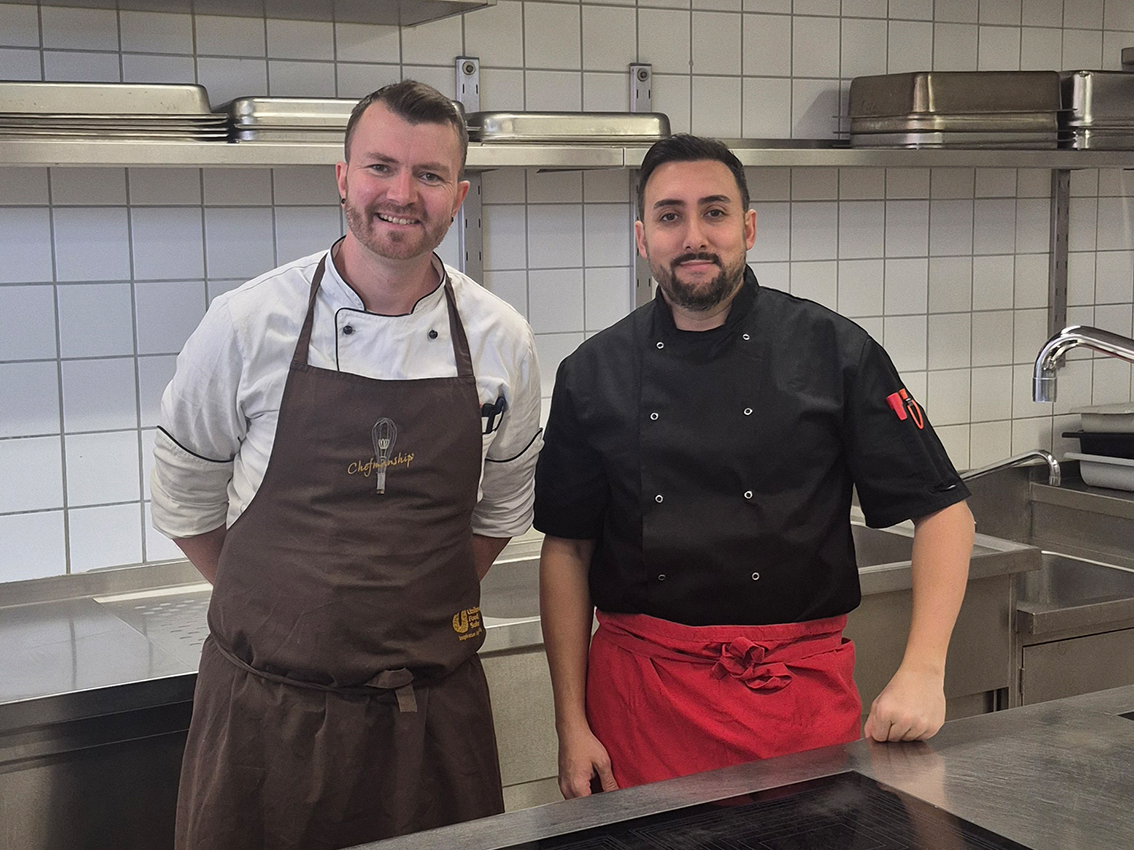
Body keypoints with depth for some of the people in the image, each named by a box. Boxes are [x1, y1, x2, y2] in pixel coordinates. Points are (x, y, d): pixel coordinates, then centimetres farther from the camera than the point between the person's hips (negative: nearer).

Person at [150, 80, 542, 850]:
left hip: (436, 712, 2)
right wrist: (279, 614, 9)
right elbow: (187, 499, 4)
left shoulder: (501, 340, -2)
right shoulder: (247, 324, -8)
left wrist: (423, 610, 10)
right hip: (266, 711, -2)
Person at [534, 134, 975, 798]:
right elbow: (568, 550, 7)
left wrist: (922, 672, -14)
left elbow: (943, 509, -2)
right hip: (641, 687, 1)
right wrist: (572, 726, 2)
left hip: (802, 692, -1)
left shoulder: (833, 351, -4)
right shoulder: (593, 375, 1)